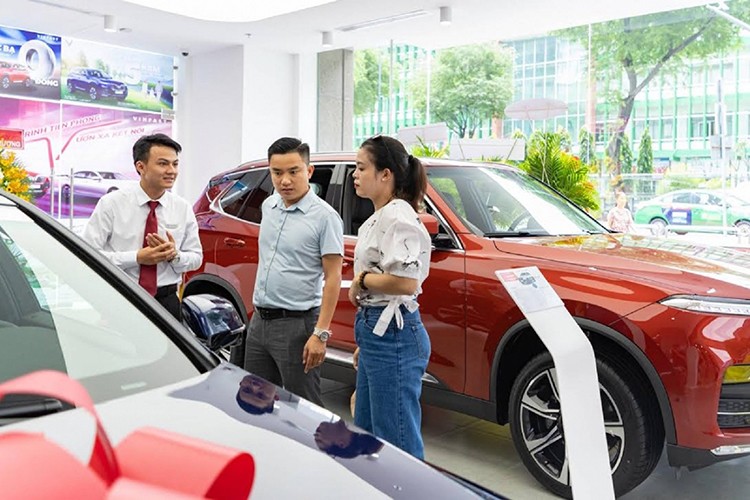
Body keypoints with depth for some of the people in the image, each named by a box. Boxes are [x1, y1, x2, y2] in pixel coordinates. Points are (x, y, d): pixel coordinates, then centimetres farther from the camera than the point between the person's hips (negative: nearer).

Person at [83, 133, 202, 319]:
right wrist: (136, 257, -18)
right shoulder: (112, 204, -4)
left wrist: (175, 255, -12)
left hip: (167, 302, 2)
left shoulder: (183, 209, 3)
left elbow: (196, 257, 10)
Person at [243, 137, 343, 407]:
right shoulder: (268, 206, 8)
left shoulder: (324, 216, -14)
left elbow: (333, 278, -16)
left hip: (296, 325, -7)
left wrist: (321, 333, -21)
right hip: (259, 321, 7)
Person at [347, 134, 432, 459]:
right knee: (365, 436, 20)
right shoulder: (377, 219, 16)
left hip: (392, 336, -11)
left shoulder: (397, 216, -15)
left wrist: (360, 279, -11)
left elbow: (405, 281, -28)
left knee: (399, 446, -1)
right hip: (376, 334, 11)